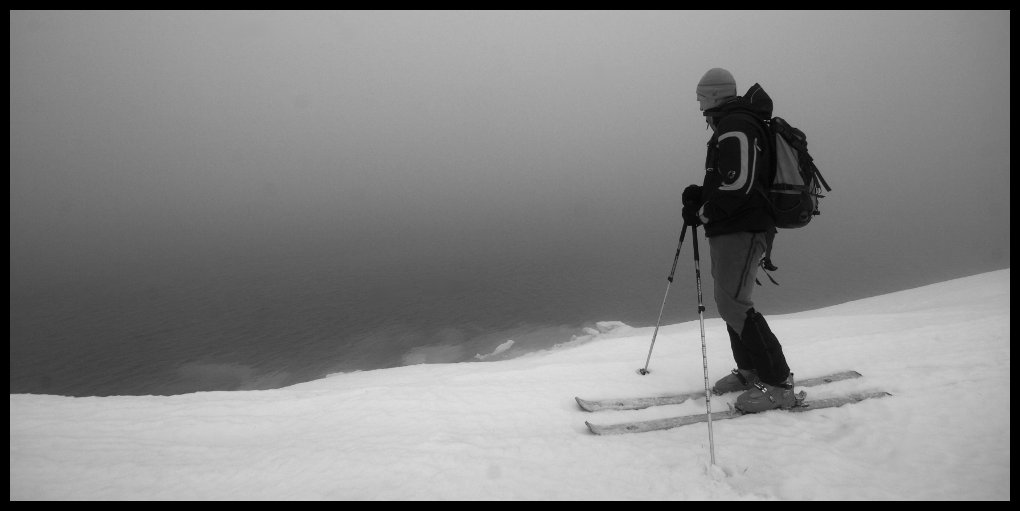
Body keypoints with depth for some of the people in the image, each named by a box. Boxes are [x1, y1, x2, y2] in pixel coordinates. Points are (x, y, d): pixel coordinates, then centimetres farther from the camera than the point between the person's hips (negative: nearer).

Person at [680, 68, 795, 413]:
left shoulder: (735, 128, -14)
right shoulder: (733, 127, 20)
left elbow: (739, 184, -24)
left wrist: (701, 212, -14)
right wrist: (701, 194, 9)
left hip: (740, 231, -11)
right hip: (730, 231, 11)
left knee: (733, 304, -13)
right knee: (728, 301, 14)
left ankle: (778, 383, -7)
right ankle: (749, 370, 24)